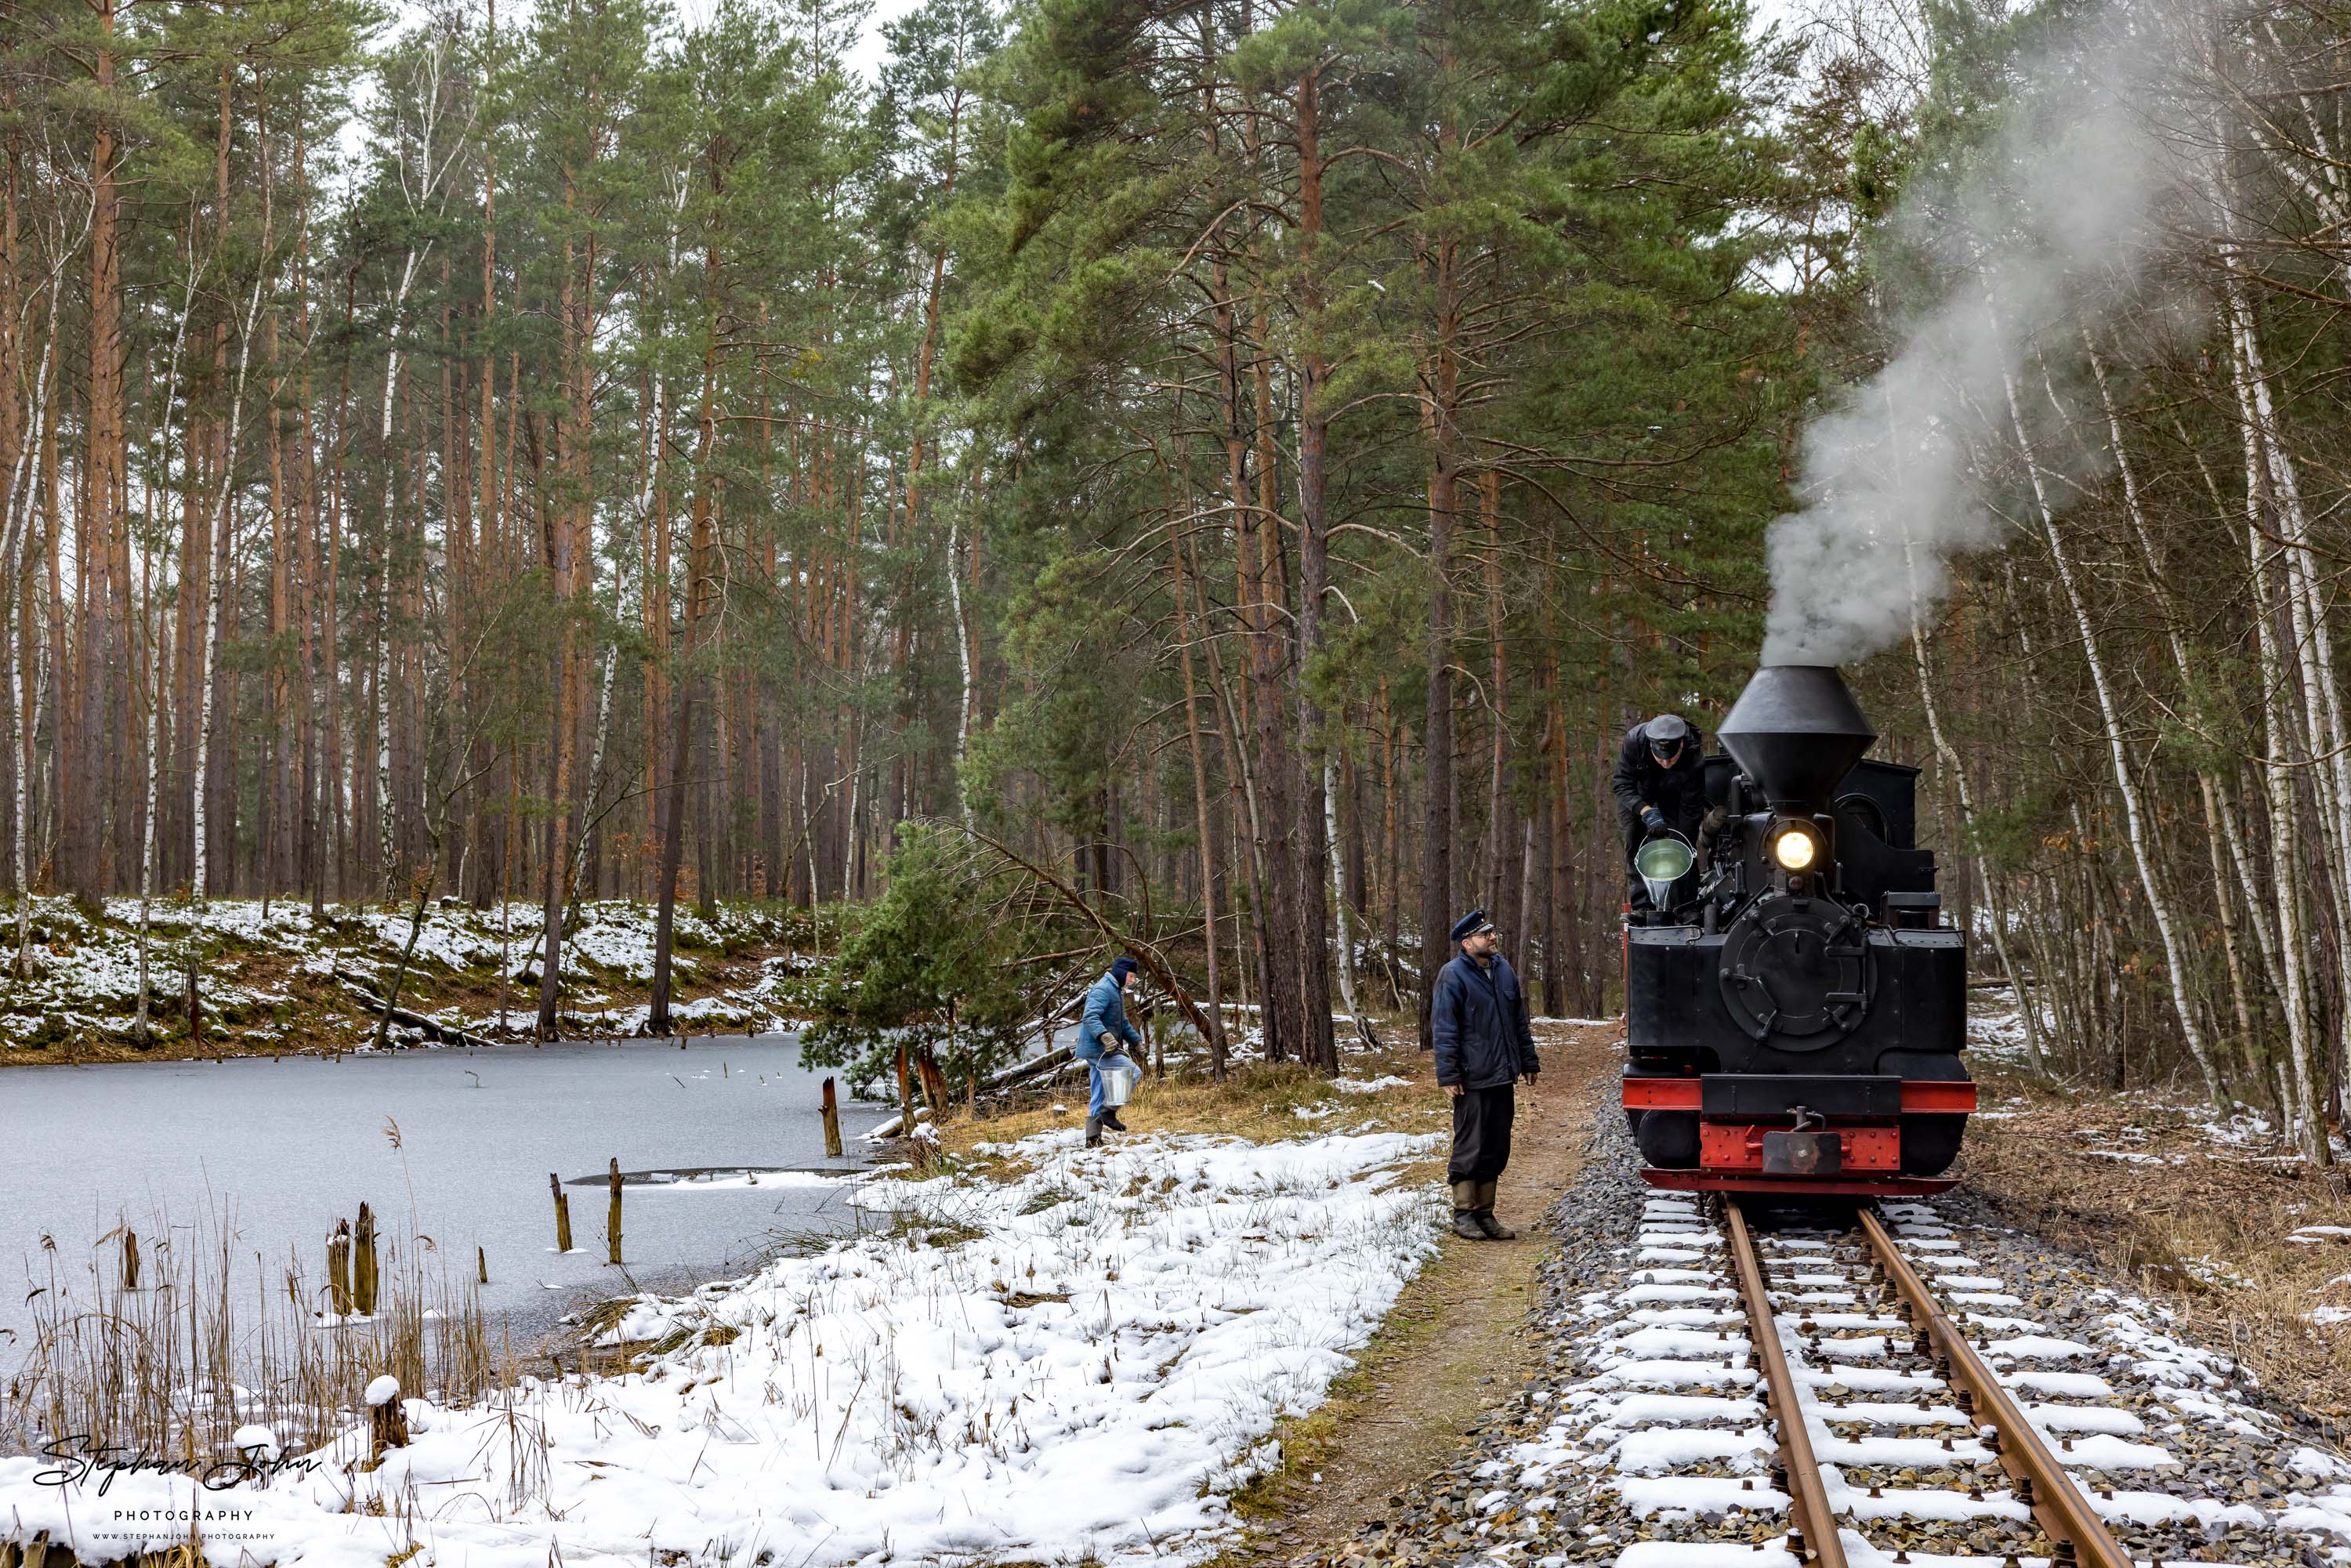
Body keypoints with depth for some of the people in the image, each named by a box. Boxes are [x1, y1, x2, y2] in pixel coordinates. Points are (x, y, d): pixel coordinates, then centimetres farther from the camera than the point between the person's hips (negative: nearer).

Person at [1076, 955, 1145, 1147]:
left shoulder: (1116, 991, 21)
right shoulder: (1102, 990, -14)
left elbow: (1123, 1023, 32)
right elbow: (1090, 1018, -27)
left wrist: (1137, 1041, 26)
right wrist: (1104, 1036, -40)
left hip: (1103, 1051, 10)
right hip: (1096, 1049, -10)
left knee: (1099, 1095, 9)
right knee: (1131, 1071, -16)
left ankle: (1093, 1138, 10)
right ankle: (1109, 1111, -13)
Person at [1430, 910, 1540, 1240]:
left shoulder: (1504, 970, 12)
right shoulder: (1453, 976, -9)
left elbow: (1519, 1022, 21)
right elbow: (1443, 1030, -12)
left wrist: (1529, 1062, 19)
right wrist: (1448, 1075, -16)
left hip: (1502, 1077, 7)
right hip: (1472, 1081, -7)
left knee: (1496, 1150, 11)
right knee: (1470, 1148, -3)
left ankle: (1485, 1213, 19)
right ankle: (1463, 1215, 6)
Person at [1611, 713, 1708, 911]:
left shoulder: (1694, 759, -37)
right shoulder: (1634, 740, -37)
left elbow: (1690, 811, -29)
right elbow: (1621, 785, -32)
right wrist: (1647, 812, -45)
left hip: (1674, 796, -1)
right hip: (1638, 797, 1)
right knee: (1634, 843, -9)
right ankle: (1641, 906, -7)